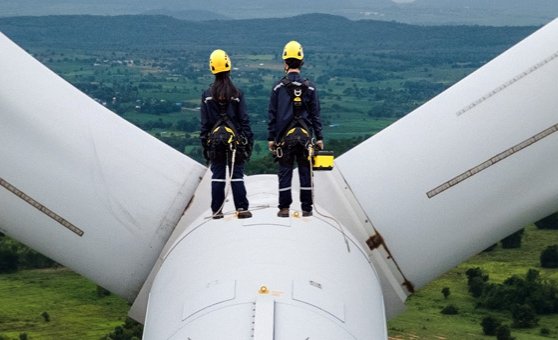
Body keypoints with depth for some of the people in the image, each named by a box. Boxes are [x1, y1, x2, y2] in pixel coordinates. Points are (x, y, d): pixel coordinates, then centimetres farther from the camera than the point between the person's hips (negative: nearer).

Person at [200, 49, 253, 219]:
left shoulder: (207, 95, -1)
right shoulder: (237, 94, -5)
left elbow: (204, 122, 1)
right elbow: (244, 119, -4)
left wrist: (205, 143, 7)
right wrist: (248, 140, 2)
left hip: (215, 139, 1)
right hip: (235, 138, -1)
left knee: (217, 175, 6)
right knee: (237, 174, 3)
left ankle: (216, 210, 7)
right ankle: (242, 208, 2)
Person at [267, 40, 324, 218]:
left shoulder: (278, 87, -2)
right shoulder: (309, 87, 2)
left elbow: (272, 114, 0)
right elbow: (316, 115, 4)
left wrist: (271, 138, 5)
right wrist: (319, 137, 9)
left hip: (285, 136, -1)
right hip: (305, 135, 1)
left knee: (285, 172, 3)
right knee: (305, 171, 5)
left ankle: (284, 208, 3)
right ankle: (306, 208, 8)